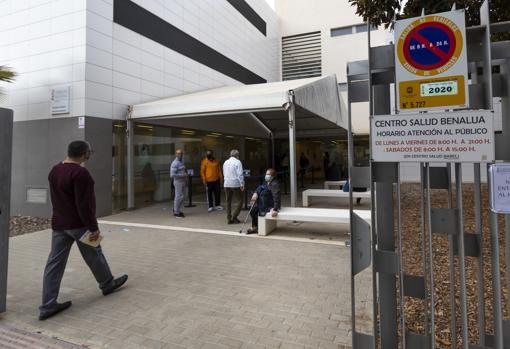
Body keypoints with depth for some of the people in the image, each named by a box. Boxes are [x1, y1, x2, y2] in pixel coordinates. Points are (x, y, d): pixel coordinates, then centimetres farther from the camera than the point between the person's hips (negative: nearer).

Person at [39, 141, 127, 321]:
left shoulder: (54, 170, 8)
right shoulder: (79, 172, -21)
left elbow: (56, 198, 17)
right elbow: (84, 205, -23)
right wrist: (93, 227, -17)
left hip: (58, 223, 8)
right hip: (78, 224, -8)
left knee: (55, 263, 8)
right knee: (94, 256, 12)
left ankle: (47, 305, 12)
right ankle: (107, 284, 32)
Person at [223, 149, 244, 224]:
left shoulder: (225, 162, 12)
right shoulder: (237, 162, -8)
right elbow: (240, 174, -14)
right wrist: (242, 184, -12)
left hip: (226, 184, 6)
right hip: (235, 184, -6)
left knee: (228, 201, 12)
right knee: (239, 201, 2)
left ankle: (229, 219, 15)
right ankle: (234, 217, -6)